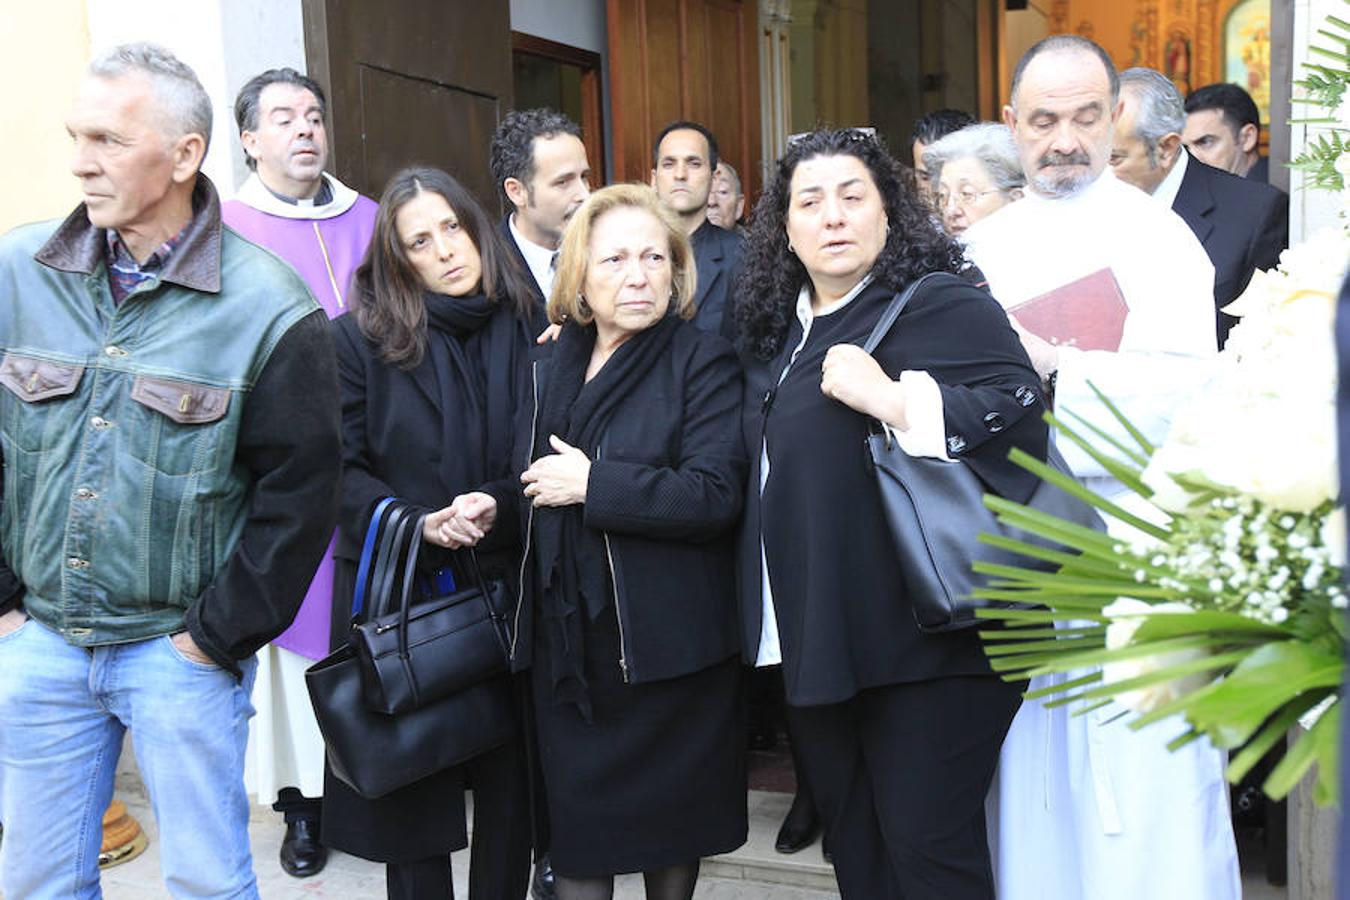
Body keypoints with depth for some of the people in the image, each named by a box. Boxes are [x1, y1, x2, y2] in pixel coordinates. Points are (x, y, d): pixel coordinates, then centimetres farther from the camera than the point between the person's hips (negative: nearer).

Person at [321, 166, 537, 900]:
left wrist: (496, 507, -12)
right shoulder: (359, 336, -2)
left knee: (509, 780, 8)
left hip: (506, 585, 2)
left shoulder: (527, 331, 3)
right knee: (413, 784, 8)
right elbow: (340, 469, -4)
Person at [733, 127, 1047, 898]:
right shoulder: (786, 327, 15)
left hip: (921, 637, -7)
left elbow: (1021, 407, -21)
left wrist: (893, 400, -27)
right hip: (819, 639, 8)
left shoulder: (940, 305, -8)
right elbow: (774, 472, 28)